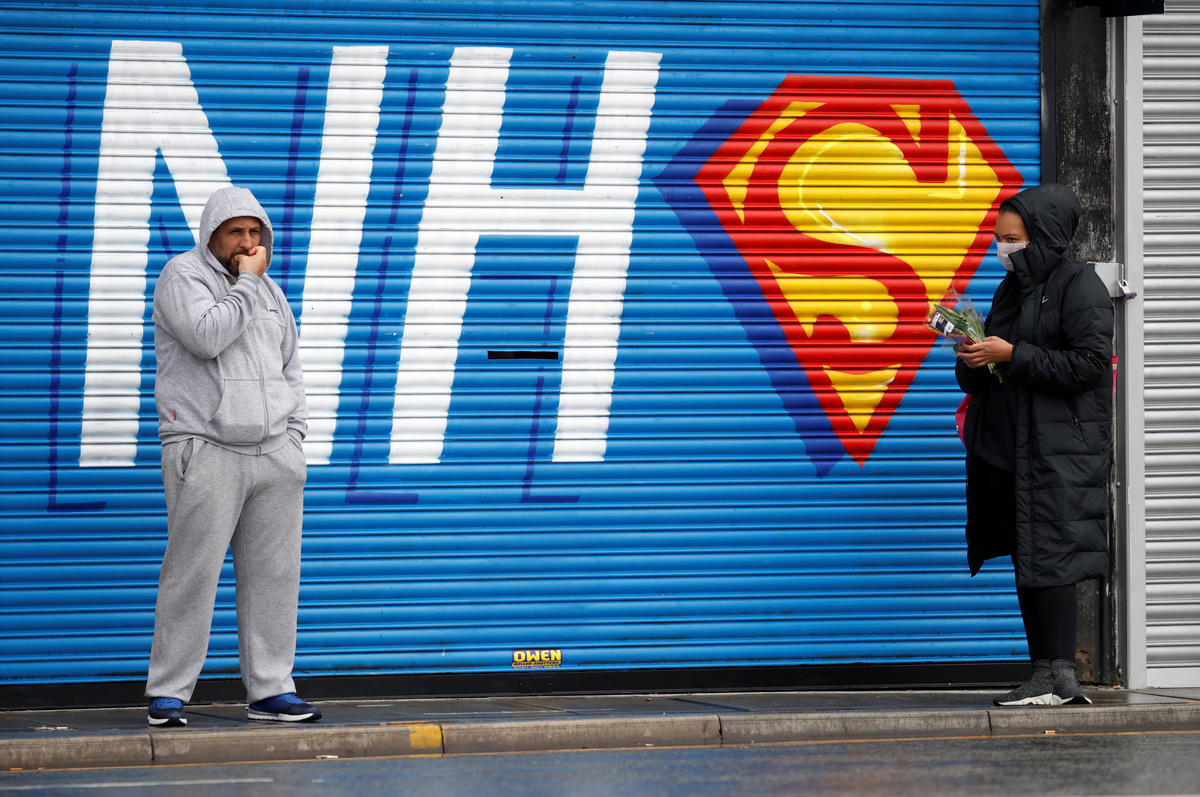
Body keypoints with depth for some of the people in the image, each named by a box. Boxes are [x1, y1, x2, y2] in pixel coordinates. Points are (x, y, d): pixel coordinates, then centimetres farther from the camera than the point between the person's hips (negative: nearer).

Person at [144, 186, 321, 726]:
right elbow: (208, 337, -20)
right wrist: (246, 283, -10)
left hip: (275, 456, 6)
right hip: (207, 453, -6)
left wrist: (294, 435, 13)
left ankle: (271, 691, 8)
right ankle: (168, 694, -4)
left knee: (274, 574, 3)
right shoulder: (183, 276, -2)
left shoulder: (269, 291, 19)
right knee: (192, 574, -9)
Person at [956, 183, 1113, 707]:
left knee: (1048, 556, -12)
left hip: (1061, 444, -8)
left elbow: (1089, 363, -17)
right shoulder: (1012, 289, 18)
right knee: (1025, 562, 6)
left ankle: (1061, 676, -10)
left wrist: (1012, 356, -18)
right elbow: (976, 380, 20)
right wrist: (973, 361, -4)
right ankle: (1044, 672, 9)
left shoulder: (1079, 286, -7)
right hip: (1012, 444, 8)